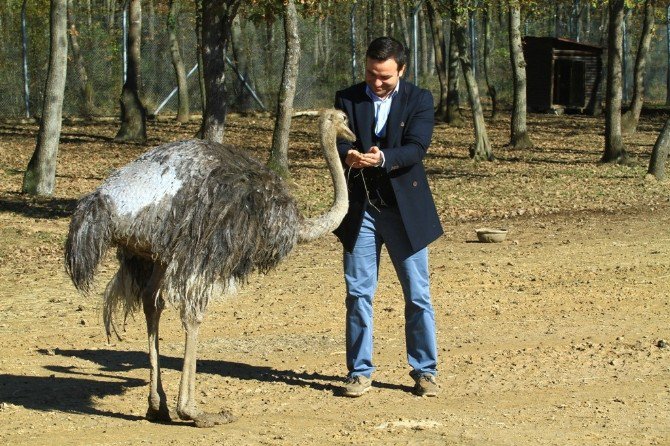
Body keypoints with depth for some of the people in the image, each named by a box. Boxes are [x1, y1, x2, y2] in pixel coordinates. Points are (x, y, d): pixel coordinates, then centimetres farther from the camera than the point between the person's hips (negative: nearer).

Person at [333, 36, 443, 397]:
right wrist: (347, 155, -30)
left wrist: (382, 158, -32)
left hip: (405, 210, -1)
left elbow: (416, 148, -13)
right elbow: (335, 141, -6)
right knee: (358, 293, 4)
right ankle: (360, 372, 14)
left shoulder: (419, 100, 0)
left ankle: (424, 371, 14)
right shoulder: (347, 99, 5)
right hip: (360, 209, 1)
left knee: (417, 295, 3)